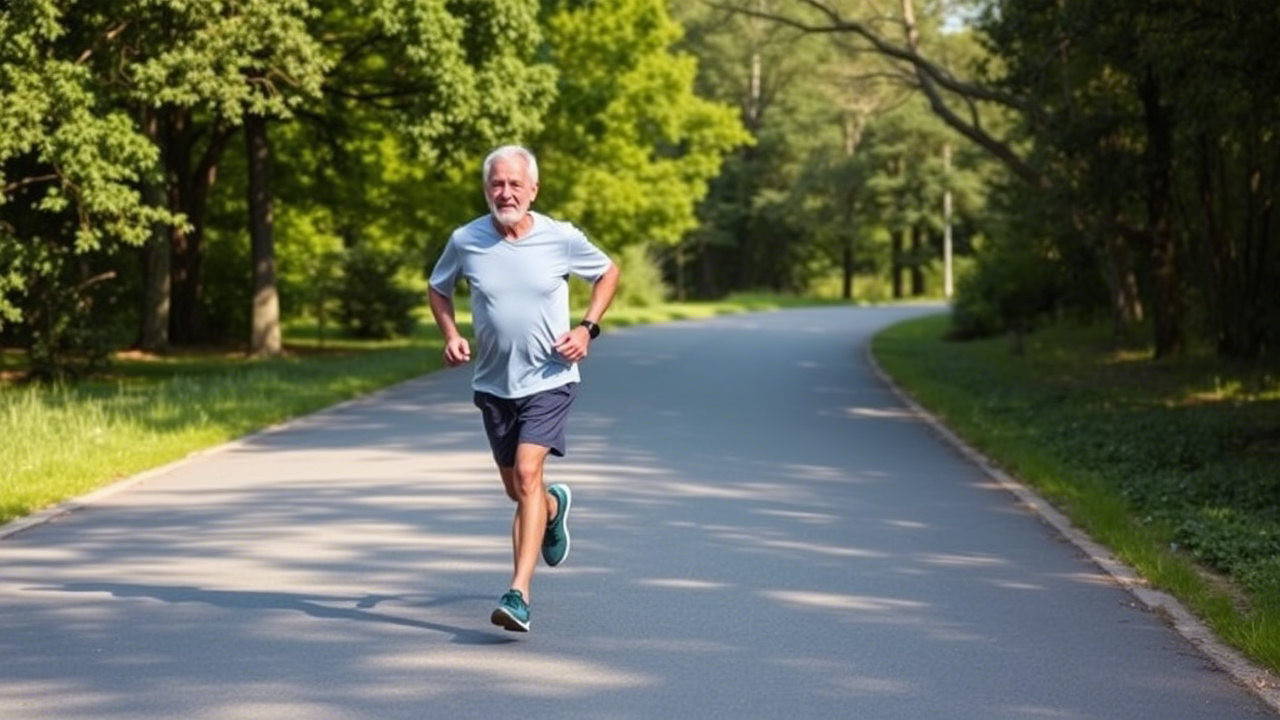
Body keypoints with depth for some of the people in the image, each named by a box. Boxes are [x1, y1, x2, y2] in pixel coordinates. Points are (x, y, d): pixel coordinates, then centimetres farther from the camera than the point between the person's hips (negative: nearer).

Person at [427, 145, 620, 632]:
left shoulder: (562, 239, -9)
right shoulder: (465, 242, -5)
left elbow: (608, 273, 9)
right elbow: (438, 289, 14)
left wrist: (587, 328, -4)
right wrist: (451, 336, -3)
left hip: (548, 379, -3)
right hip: (494, 384, 3)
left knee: (527, 475, -19)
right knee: (516, 489, 15)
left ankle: (519, 594, -23)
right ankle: (554, 506, 54)